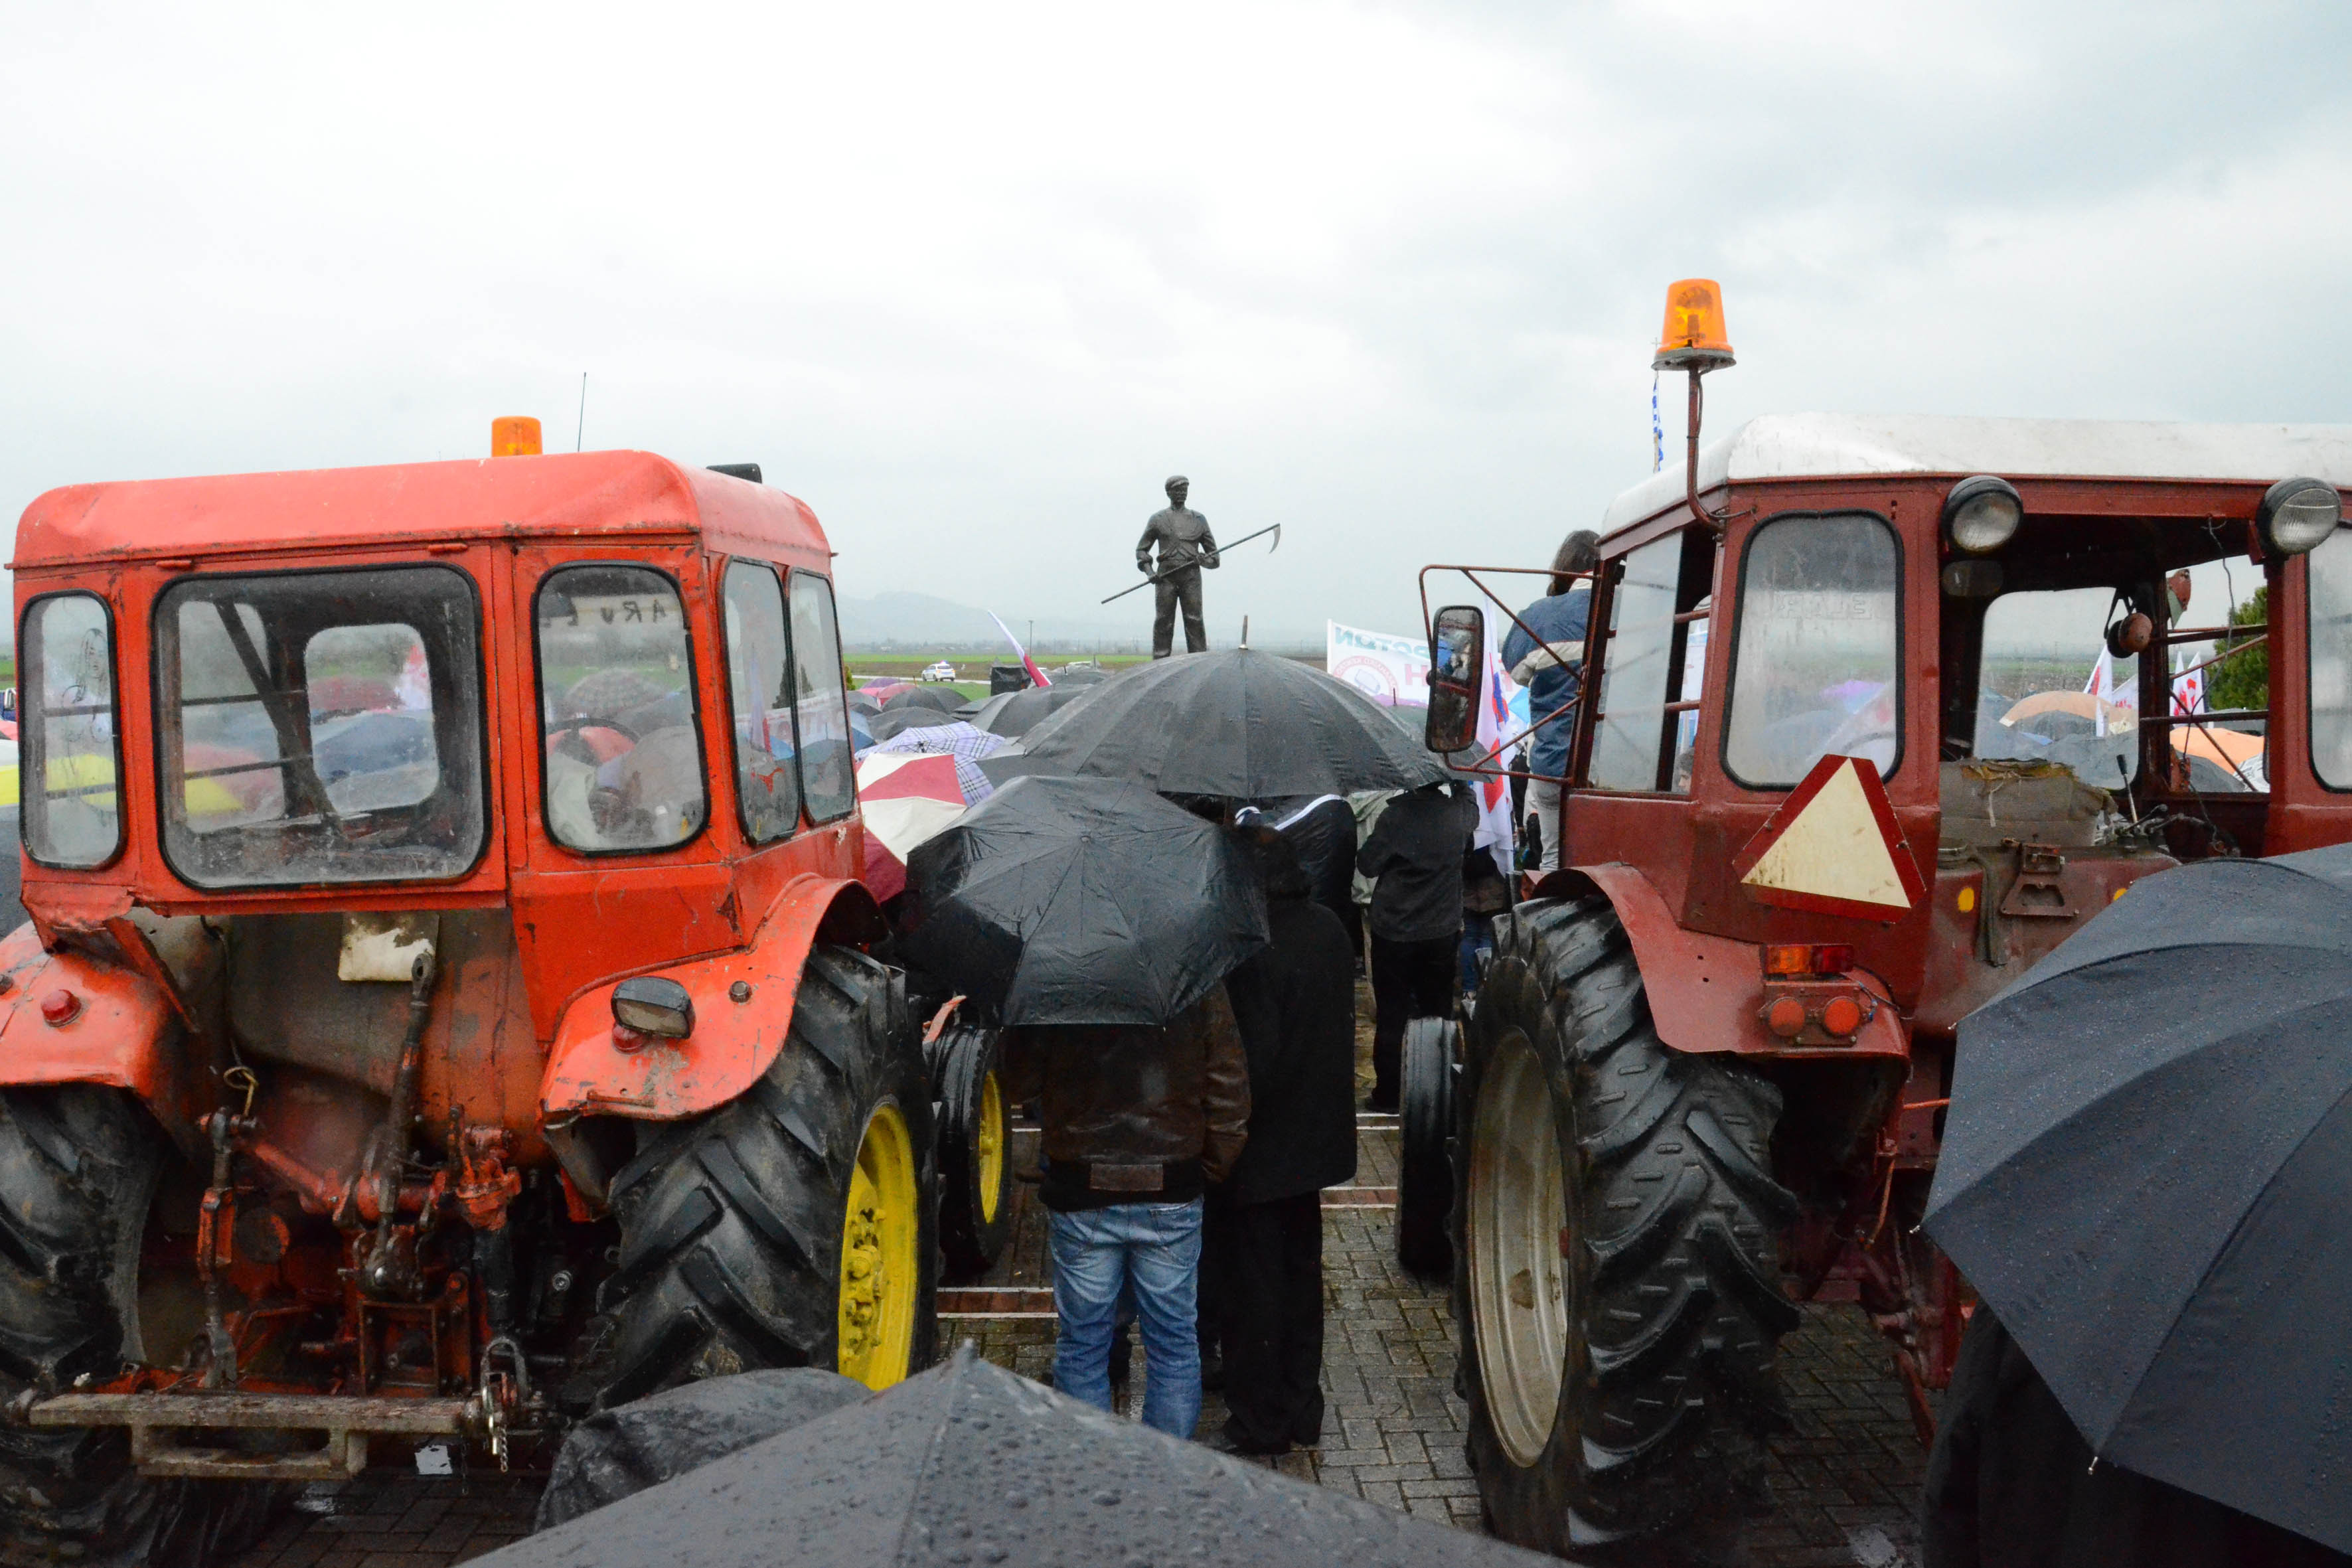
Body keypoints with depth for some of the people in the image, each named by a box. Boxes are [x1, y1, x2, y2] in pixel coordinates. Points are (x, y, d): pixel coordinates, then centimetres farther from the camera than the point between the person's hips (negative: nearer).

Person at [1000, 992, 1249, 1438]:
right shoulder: (1202, 983, -10)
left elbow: (1017, 1084, -5)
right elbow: (1230, 1095, -3)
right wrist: (1213, 1170, 9)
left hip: (1080, 1198, -1)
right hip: (1173, 1197, 1)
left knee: (1082, 1347, 14)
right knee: (1174, 1344, 16)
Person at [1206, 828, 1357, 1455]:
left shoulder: (1251, 954, -26)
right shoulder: (1328, 929, 0)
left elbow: (1253, 1062, -26)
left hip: (1259, 1151, -8)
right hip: (1315, 1140, 8)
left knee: (1253, 1285, 6)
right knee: (1301, 1273, 20)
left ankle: (1260, 1423, 18)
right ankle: (1302, 1410, 32)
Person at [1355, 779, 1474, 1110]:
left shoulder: (1396, 815, -18)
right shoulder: (1459, 813, -6)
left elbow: (1367, 865, -10)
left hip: (1394, 933, -3)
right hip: (1442, 933, 3)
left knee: (1390, 1017, 6)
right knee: (1438, 1013, 15)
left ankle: (1387, 1095, 12)